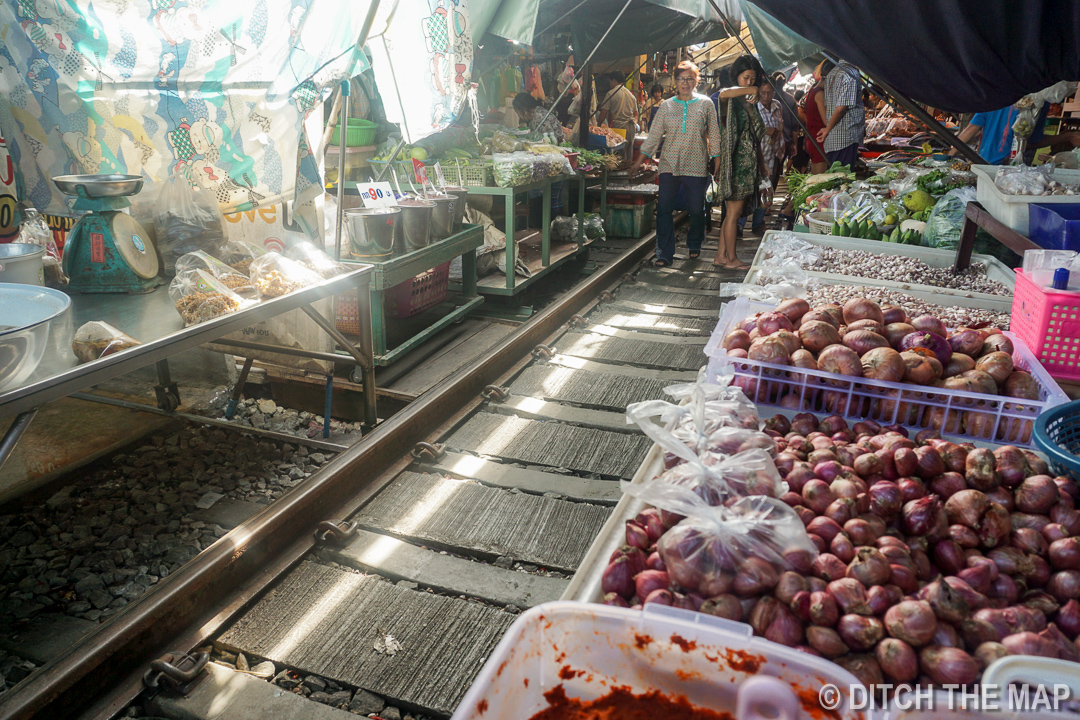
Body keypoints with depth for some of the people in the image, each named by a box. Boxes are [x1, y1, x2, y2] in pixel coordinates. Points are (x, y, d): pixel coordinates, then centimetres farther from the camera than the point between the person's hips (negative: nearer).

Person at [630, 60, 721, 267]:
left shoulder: (705, 104, 6)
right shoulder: (666, 106, 9)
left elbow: (714, 134, 8)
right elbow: (654, 135, 9)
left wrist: (716, 159, 3)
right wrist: (640, 160, 4)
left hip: (696, 166, -1)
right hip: (669, 165, 1)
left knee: (696, 210, 4)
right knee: (664, 209, -8)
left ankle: (694, 245, 28)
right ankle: (665, 253, -2)